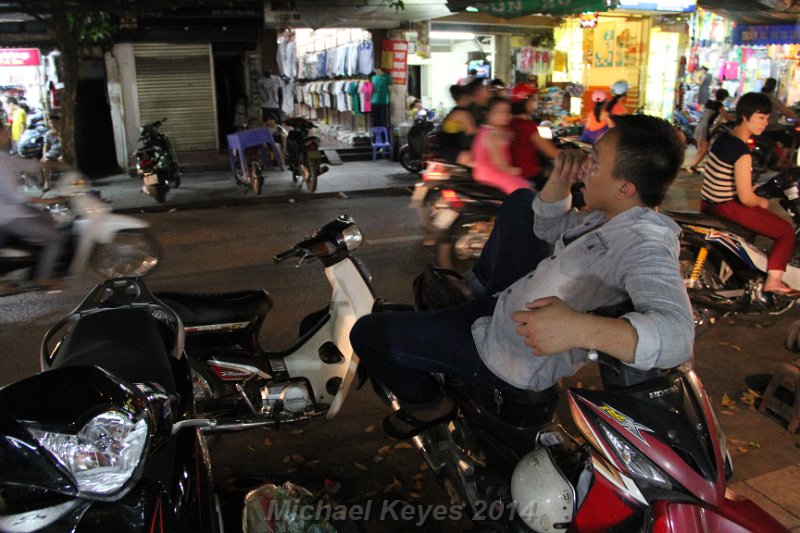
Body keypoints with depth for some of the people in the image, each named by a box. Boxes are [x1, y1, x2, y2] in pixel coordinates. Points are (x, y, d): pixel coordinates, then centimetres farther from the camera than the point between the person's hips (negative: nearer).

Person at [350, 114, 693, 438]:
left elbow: (677, 332, -48)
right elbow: (548, 228, 11)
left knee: (368, 332, -6)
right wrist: (560, 179, -7)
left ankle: (427, 406, 20)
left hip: (516, 354, -9)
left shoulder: (646, 245, -32)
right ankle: (478, 289, 39)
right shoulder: (617, 216, -3)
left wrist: (578, 329, -62)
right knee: (520, 201, 25)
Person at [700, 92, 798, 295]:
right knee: (786, 231, -3)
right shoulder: (742, 153, -23)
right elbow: (746, 198, -23)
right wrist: (762, 201, -2)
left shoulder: (722, 138, 5)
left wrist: (753, 193, 21)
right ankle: (772, 281, -6)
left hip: (707, 202, 10)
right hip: (726, 207, -10)